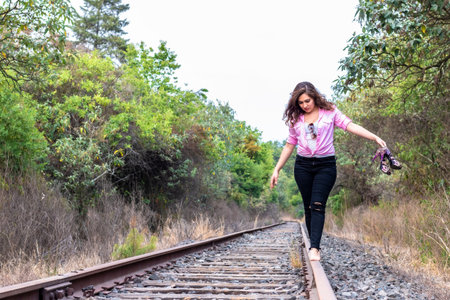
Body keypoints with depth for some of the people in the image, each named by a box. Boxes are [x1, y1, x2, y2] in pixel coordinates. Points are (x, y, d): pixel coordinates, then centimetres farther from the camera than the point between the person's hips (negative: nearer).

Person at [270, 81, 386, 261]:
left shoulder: (330, 112, 2)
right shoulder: (296, 119, 9)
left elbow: (349, 126, -6)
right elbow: (290, 145, 15)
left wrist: (375, 137, -19)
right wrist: (277, 169, 13)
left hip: (326, 165, -3)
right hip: (303, 165, 3)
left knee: (317, 205, -15)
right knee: (308, 207, 4)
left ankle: (314, 248, -20)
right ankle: (314, 246, 14)